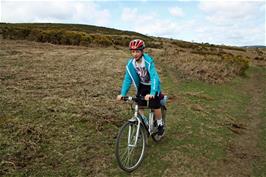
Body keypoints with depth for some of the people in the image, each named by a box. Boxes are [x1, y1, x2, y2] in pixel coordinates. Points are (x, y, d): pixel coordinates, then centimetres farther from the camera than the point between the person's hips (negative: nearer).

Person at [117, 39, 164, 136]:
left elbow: (154, 77, -36)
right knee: (139, 106, -2)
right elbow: (127, 79, -13)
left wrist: (152, 93, -48)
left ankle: (160, 125, 19)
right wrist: (122, 94, -23)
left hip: (152, 85, -4)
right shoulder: (130, 64, -15)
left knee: (155, 106, -7)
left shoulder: (148, 61, -29)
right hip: (142, 85, 4)